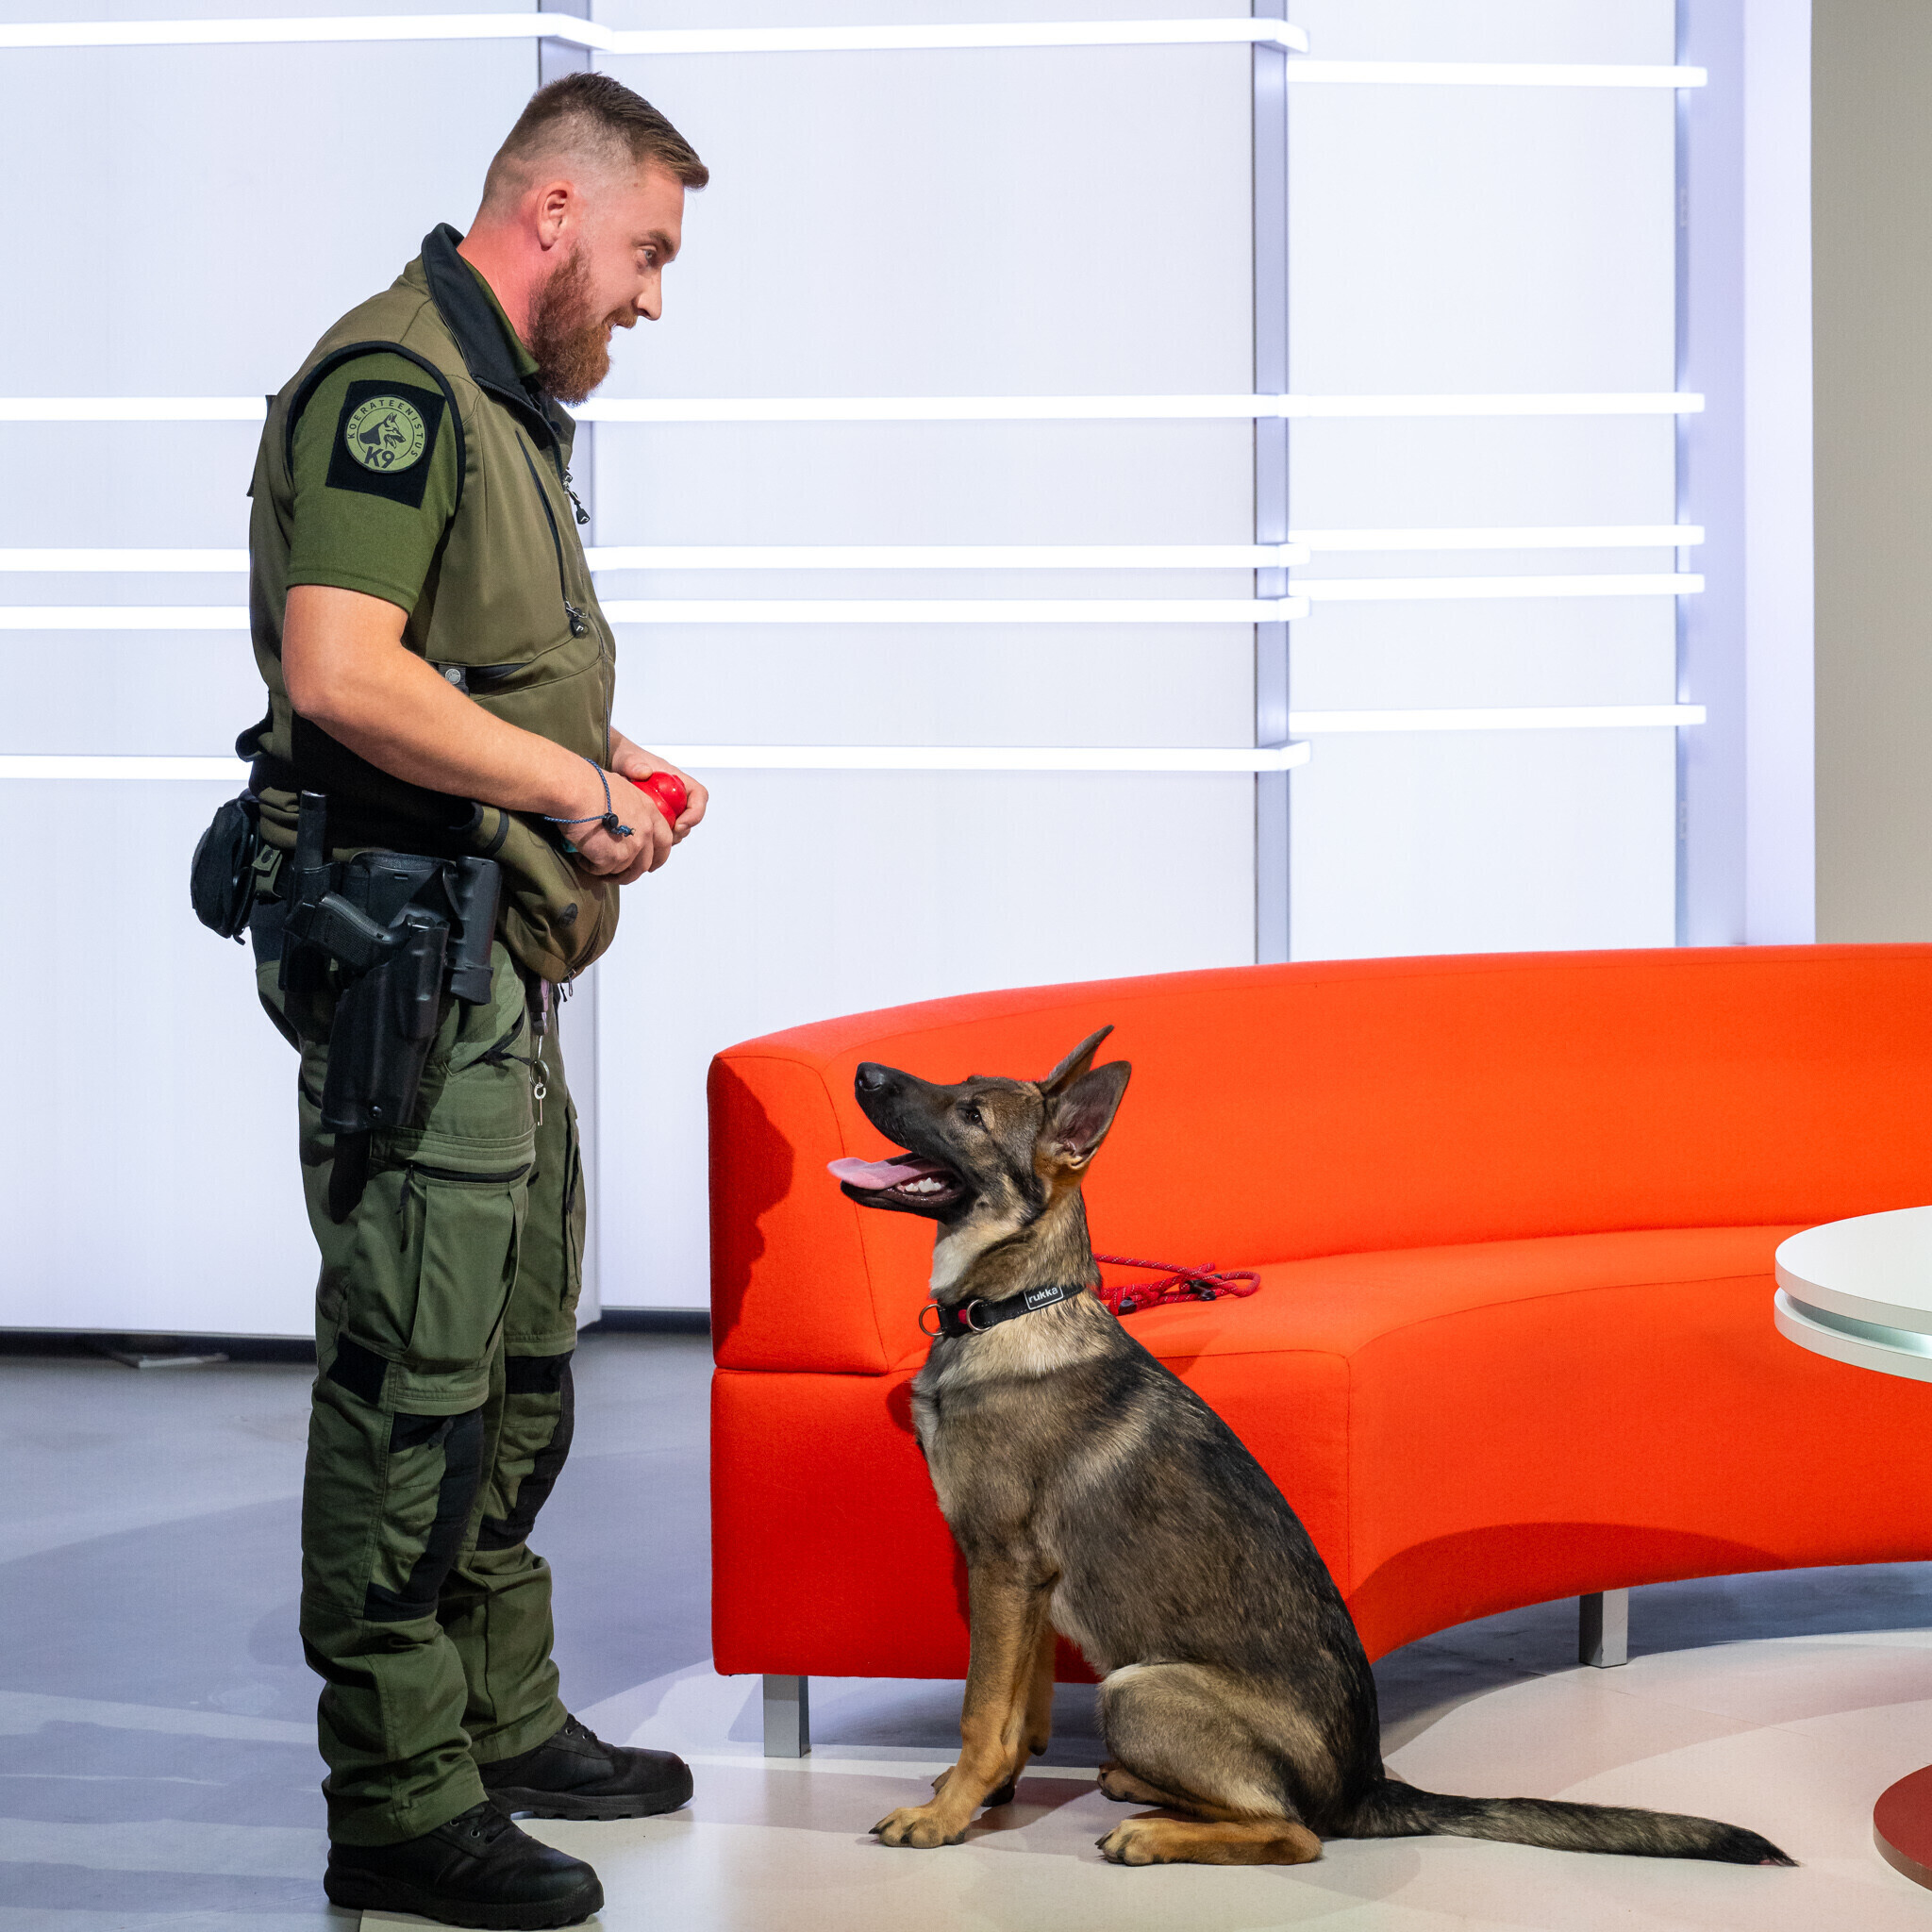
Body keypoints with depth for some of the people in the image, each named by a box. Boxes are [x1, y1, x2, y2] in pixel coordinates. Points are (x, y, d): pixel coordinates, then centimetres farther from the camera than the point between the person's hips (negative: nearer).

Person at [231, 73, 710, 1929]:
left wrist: (602, 764, 15)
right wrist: (571, 782, -19)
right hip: (405, 949, -11)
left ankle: (503, 1723, 30)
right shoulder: (393, 380, -13)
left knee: (516, 1362, 18)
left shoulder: (498, 402, 20)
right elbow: (339, 670, -25)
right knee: (413, 1375, -7)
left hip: (498, 955, 11)